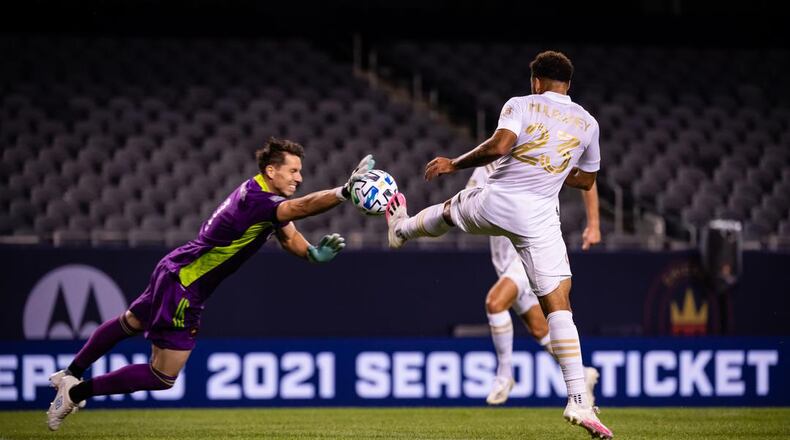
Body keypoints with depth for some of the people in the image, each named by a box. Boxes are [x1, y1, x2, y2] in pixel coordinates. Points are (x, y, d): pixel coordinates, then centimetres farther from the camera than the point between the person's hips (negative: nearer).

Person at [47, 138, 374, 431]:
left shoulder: (261, 195, 3)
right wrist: (344, 191, -54)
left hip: (174, 272, 10)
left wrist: (314, 253, -19)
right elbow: (301, 207, -45)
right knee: (163, 377, -5)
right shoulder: (255, 200, -27)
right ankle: (76, 390, 4)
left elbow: (291, 239, 2)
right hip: (183, 285, -10)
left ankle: (71, 375, 47)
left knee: (129, 323, 30)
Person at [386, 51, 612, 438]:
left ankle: (401, 229, 70)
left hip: (494, 203, -1)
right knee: (558, 303, -3)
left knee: (448, 210, 36)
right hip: (538, 219, 1)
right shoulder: (587, 123, 11)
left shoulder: (521, 105, 0)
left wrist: (454, 164, -4)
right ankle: (578, 400, -16)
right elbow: (586, 180, 23)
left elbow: (498, 146, -17)